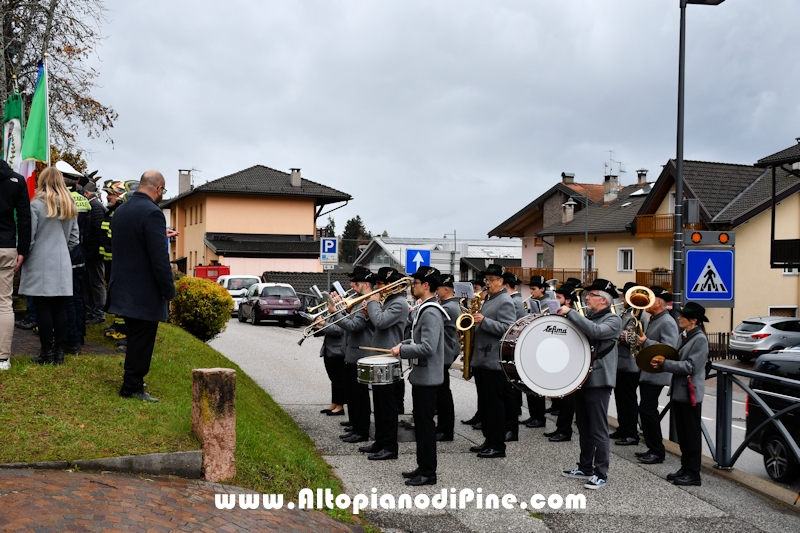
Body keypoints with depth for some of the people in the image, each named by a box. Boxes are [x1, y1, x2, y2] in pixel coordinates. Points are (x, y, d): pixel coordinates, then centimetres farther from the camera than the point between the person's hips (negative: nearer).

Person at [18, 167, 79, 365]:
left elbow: (28, 237, -8)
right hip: (62, 265, 5)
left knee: (44, 309, 0)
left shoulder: (36, 205, -8)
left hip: (41, 265, -5)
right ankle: (59, 352, 8)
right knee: (60, 309, 6)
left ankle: (47, 353, 3)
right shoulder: (70, 206, 9)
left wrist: (22, 257, 5)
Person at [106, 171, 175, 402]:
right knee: (142, 341, 1)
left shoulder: (120, 210, 9)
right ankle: (133, 387, 8)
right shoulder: (152, 213, -19)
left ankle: (132, 380, 33)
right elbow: (160, 258, -22)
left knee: (135, 338, 21)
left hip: (123, 286, 9)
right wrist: (168, 290, -14)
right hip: (145, 293, -9)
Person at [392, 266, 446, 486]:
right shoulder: (425, 309, 12)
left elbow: (428, 347, -28)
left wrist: (402, 350, -17)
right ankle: (423, 467, 25)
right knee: (421, 423, 16)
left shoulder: (430, 313, -21)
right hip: (421, 375, 10)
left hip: (427, 377, -10)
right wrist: (403, 344, 9)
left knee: (426, 424, -2)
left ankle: (428, 473, 7)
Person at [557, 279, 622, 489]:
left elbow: (595, 331, -29)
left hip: (598, 381, -8)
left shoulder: (613, 320, -9)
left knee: (598, 431, -3)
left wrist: (570, 312, -26)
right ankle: (585, 468, 25)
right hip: (581, 378, 8)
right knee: (584, 428, 15)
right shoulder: (587, 319, 16)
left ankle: (601, 474, 5)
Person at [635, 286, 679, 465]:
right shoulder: (653, 320, 15)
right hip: (646, 372, 10)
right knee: (648, 411, 13)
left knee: (647, 410, -9)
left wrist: (645, 342, -28)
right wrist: (637, 338, 7)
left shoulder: (667, 322, -16)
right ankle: (653, 448, 21)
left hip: (656, 374, -10)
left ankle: (657, 451, -1)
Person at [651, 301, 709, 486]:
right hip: (679, 391, 9)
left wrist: (665, 364, -18)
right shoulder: (687, 336, 13)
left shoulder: (700, 339, -15)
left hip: (690, 394, -9)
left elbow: (689, 366, -21)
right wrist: (664, 361, 1)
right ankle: (685, 468, 24)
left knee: (692, 435, 0)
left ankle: (693, 474, 7)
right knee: (682, 434, 15)